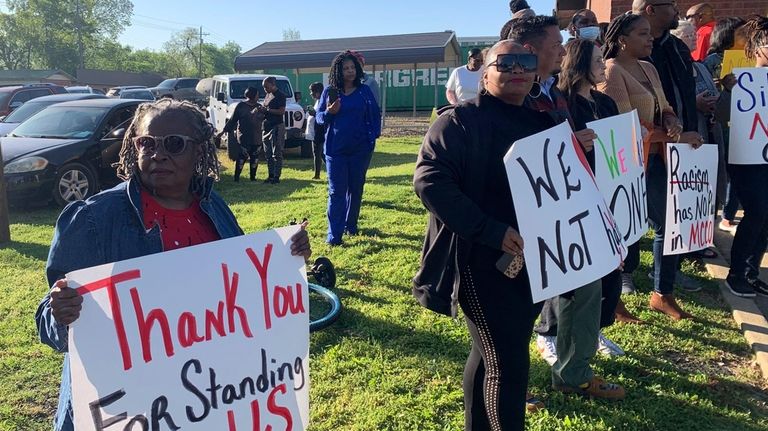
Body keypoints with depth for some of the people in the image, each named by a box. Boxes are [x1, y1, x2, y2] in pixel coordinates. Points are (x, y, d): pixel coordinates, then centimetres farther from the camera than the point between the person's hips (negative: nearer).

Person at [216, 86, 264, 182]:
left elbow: (264, 118, 15)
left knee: (255, 158, 8)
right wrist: (223, 131, -2)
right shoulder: (241, 106, -2)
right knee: (242, 157, -6)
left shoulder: (259, 106, 11)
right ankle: (236, 177, 0)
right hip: (244, 137, -5)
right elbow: (232, 120, 0)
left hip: (257, 138, 5)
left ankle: (253, 176, 18)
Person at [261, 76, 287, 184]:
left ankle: (276, 177, -2)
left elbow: (282, 111, -18)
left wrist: (267, 110, -20)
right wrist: (262, 111, 2)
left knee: (277, 153, -5)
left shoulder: (280, 95, -9)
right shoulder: (268, 95, 16)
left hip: (277, 127, -9)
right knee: (268, 153, 11)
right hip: (267, 126, 9)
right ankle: (271, 175, 19)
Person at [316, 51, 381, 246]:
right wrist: (329, 112, -15)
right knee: (336, 191, -4)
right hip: (336, 149, -1)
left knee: (356, 188, 11)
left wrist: (373, 137, -5)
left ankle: (351, 225, 28)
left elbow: (375, 116, 6)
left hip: (360, 149, 1)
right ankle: (334, 234, -4)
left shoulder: (364, 91, 3)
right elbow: (319, 117, 6)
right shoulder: (329, 91, 2)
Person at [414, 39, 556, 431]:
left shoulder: (543, 123, 12)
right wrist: (493, 231, -25)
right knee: (508, 363, -5)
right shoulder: (460, 120, -9)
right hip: (483, 259, -7)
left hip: (531, 260, 7)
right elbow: (429, 180, -21)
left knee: (489, 354, 20)